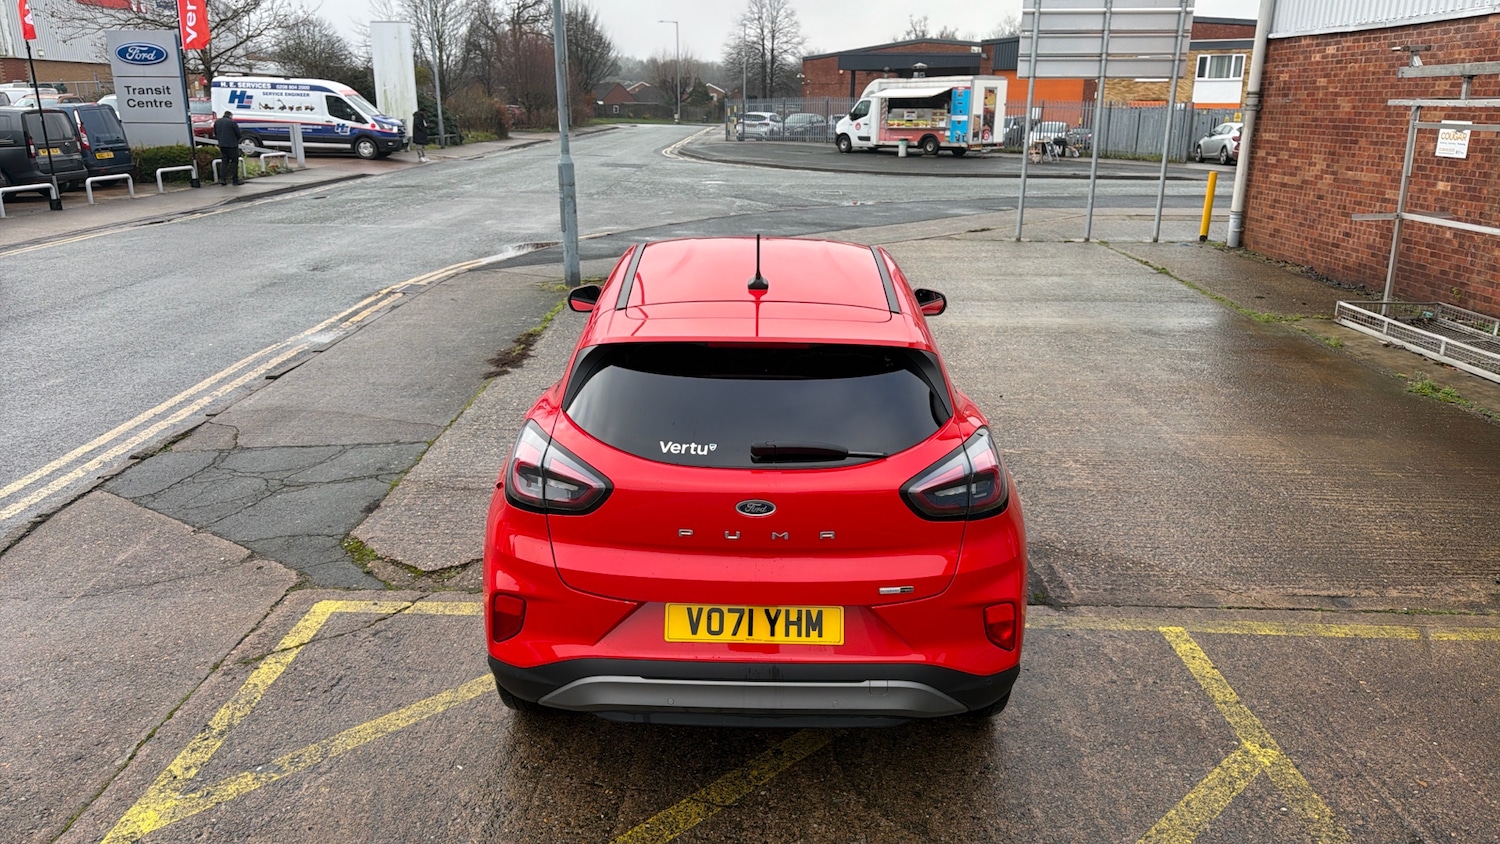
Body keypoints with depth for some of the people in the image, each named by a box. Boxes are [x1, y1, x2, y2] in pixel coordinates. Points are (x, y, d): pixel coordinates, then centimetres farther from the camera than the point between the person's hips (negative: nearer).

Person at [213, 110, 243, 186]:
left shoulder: (216, 122, 11)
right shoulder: (232, 122, -10)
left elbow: (215, 134, 16)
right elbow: (238, 134, -6)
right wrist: (236, 140, 12)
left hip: (222, 145, 6)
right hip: (232, 145, -6)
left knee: (224, 161, 11)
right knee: (234, 162, 0)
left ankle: (222, 179, 2)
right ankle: (235, 180, -1)